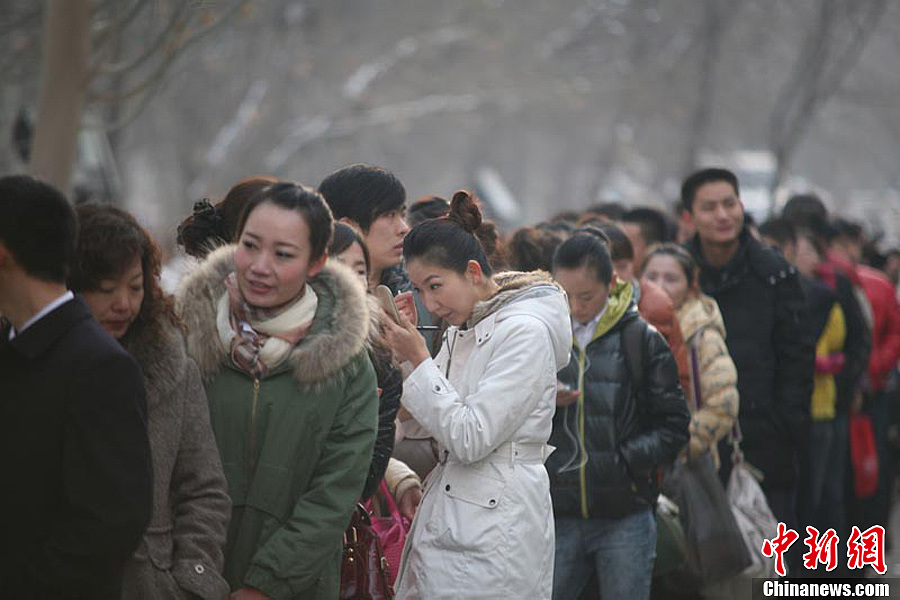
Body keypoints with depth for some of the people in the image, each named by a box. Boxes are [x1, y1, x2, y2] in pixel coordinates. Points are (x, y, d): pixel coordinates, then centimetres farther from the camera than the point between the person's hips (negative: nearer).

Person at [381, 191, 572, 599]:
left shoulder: (524, 332, -14)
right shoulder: (462, 330, 13)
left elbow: (470, 439, -18)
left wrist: (419, 359, -14)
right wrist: (408, 345, 6)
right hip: (448, 519, 8)